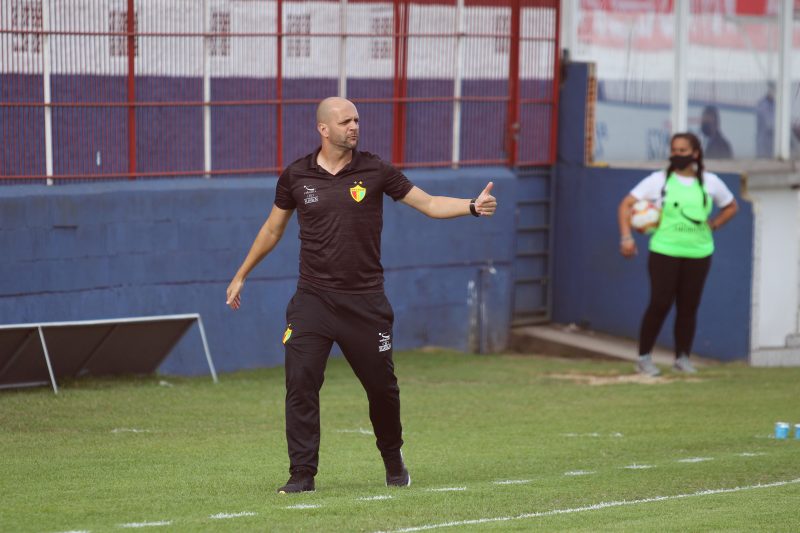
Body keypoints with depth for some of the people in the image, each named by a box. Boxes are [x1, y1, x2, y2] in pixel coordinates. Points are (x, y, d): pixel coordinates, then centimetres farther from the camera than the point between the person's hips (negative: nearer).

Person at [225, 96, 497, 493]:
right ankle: (302, 474, -4)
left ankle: (393, 460, 31)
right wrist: (241, 275, 20)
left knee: (382, 386, 7)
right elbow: (272, 228, 15)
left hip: (365, 300, 0)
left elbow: (428, 204, 1)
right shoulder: (296, 176, 1)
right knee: (300, 383, -11)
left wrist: (473, 206, -15)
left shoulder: (374, 171, -1)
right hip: (313, 299, 0)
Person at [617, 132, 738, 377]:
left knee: (689, 306, 5)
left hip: (698, 253, 2)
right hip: (664, 252, -2)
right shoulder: (659, 180, -2)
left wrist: (713, 225, 4)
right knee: (660, 304, -7)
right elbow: (626, 205, -2)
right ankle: (644, 357, 4)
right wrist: (626, 237, -12)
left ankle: (683, 357, 18)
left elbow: (731, 206, 20)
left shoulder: (710, 182, 6)